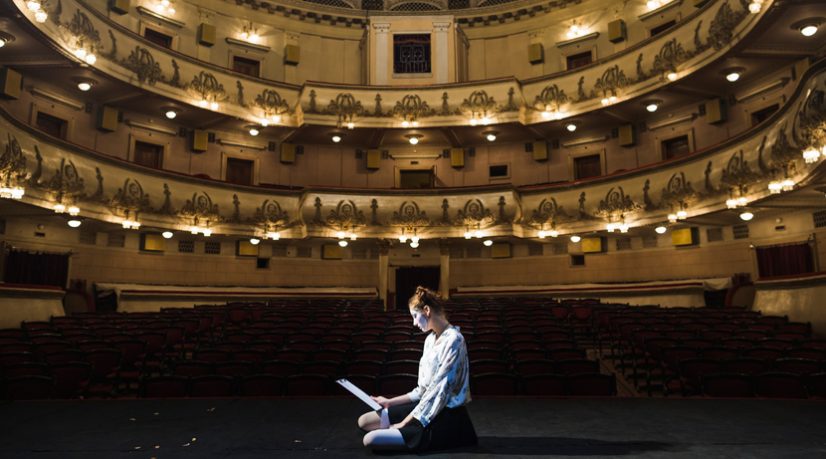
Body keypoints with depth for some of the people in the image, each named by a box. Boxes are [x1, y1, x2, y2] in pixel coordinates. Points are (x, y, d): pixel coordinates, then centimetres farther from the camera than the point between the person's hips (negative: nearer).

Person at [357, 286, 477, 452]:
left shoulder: (453, 340, -19)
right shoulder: (431, 339, 10)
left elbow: (439, 391, -20)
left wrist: (404, 423, -16)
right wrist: (390, 402, 14)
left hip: (445, 415, -9)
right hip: (428, 406, 9)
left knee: (371, 439, -19)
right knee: (364, 421, 7)